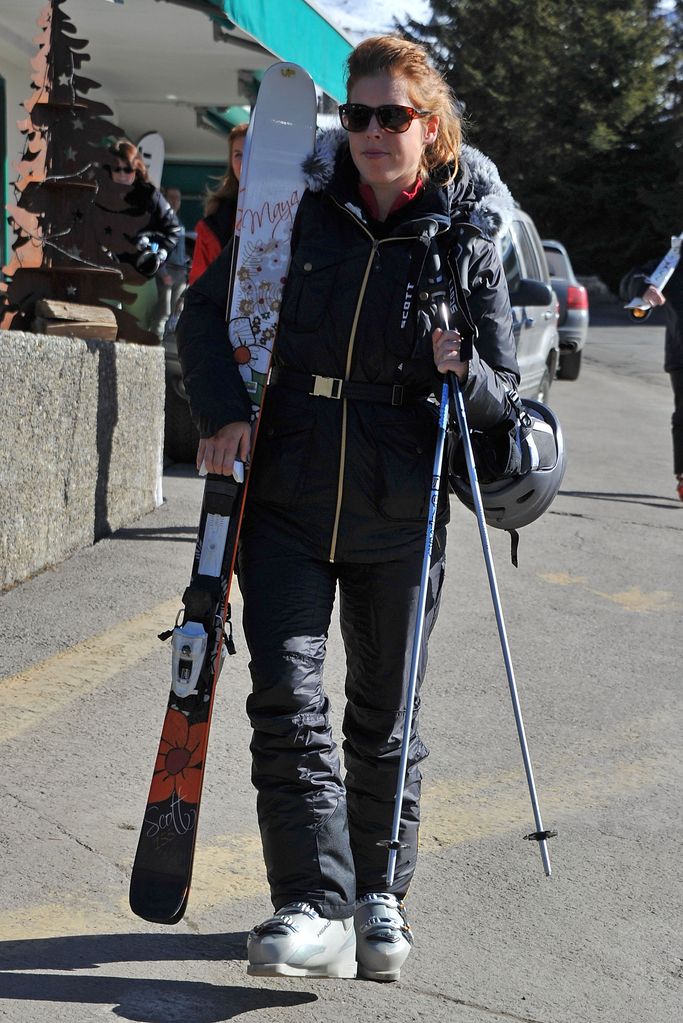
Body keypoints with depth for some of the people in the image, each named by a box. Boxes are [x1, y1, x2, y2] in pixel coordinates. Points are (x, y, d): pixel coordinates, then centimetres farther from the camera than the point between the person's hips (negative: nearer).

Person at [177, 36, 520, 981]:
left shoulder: (468, 239, -1)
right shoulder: (299, 212, 2)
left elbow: (502, 395, 4)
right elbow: (205, 313, 10)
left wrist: (460, 371, -18)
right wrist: (224, 411, -6)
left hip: (399, 513, -1)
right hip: (287, 499, 1)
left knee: (383, 716, 10)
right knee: (286, 698, -11)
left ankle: (380, 894, 27)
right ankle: (316, 910, -9)